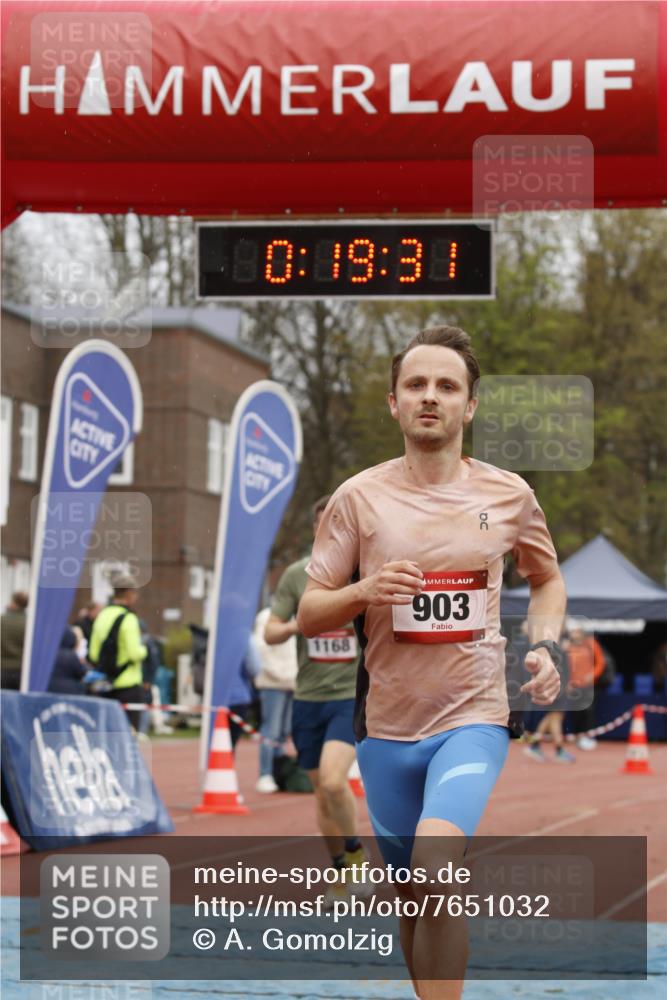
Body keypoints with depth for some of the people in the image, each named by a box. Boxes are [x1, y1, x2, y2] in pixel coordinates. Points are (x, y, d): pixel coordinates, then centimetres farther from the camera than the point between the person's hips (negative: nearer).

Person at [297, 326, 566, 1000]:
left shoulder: (507, 495, 1)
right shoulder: (359, 497, -1)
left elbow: (546, 579, 20)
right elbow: (308, 616, 2)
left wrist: (544, 647, 1)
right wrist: (362, 592, -19)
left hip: (473, 717, -2)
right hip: (387, 724, 2)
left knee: (435, 864, -26)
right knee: (413, 898, 12)